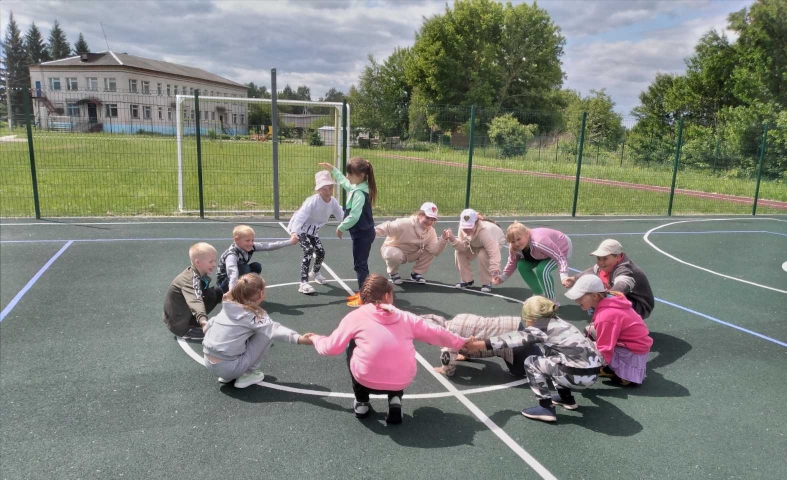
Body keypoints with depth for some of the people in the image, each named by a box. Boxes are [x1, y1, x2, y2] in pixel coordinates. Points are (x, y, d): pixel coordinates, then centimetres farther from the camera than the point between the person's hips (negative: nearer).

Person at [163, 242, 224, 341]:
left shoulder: (198, 273, -4)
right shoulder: (192, 279, -31)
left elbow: (203, 294, 12)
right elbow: (195, 300, -50)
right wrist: (203, 320, -66)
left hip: (185, 312, 9)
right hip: (180, 323, -9)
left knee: (216, 292, 3)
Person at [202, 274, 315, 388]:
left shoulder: (227, 308, 8)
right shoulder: (254, 315, -13)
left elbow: (207, 327, 22)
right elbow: (273, 329, -29)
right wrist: (299, 339, -41)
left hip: (209, 364, 7)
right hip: (229, 368, -7)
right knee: (266, 334, -1)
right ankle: (249, 374, 5)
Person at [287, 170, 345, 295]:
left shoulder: (333, 202, -13)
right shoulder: (312, 201, -33)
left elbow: (342, 216, -6)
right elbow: (300, 216, -43)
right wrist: (294, 232, -57)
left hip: (312, 230, 7)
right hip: (299, 228, -7)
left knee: (321, 252, 7)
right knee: (309, 251, -23)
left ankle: (315, 273, 41)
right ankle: (303, 283, -21)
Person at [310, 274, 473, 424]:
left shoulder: (356, 316, 4)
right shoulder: (405, 317, 11)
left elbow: (331, 347, 8)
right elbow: (437, 334, 19)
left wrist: (315, 339, 30)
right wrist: (461, 342, 35)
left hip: (366, 380, -2)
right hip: (402, 381, 2)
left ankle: (361, 403, 24)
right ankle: (395, 400, 12)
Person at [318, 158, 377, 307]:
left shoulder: (359, 193, -24)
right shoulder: (357, 187, 6)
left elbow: (354, 216, -28)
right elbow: (344, 182, 29)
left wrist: (341, 227, -14)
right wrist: (333, 170, 29)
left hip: (362, 234, -10)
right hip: (363, 233, 10)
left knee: (360, 265, -2)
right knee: (360, 264, 18)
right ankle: (362, 292, 29)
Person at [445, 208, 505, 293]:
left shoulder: (484, 232, -45)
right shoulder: (463, 228, -28)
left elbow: (493, 253, -47)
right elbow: (463, 247, -23)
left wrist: (495, 271, -56)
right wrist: (452, 239, -41)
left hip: (495, 242, -5)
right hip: (476, 244, 6)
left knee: (483, 255, -35)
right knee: (459, 253, -15)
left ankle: (487, 283, -13)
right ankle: (467, 280, 3)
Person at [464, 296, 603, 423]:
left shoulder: (542, 327, -5)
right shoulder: (557, 323, 17)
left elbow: (515, 338, -7)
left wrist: (479, 344, -5)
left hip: (578, 375, -8)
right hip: (592, 373, 8)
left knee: (531, 362, 5)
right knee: (550, 356, 26)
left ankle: (547, 408, 2)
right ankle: (566, 398, 32)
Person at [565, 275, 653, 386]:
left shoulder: (606, 316, -28)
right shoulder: (609, 299, -1)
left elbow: (604, 352, -25)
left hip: (634, 353, -9)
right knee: (590, 330, 7)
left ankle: (625, 374, -1)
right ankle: (611, 368, 8)